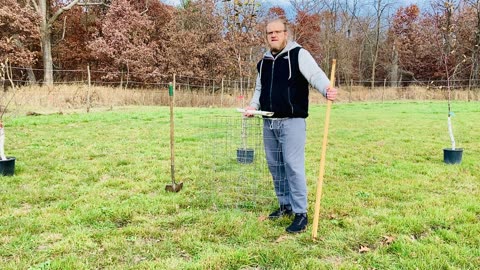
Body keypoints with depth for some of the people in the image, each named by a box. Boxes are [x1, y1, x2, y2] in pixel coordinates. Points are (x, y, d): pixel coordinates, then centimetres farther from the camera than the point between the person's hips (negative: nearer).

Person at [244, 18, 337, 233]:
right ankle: (285, 205, 28)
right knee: (275, 165, 12)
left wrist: (327, 89, -41)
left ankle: (301, 214, 1)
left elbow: (315, 75, -21)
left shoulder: (299, 54, -5)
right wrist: (253, 105, 6)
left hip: (292, 121, -7)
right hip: (269, 122, 7)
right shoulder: (264, 62, 15)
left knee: (293, 166, -9)